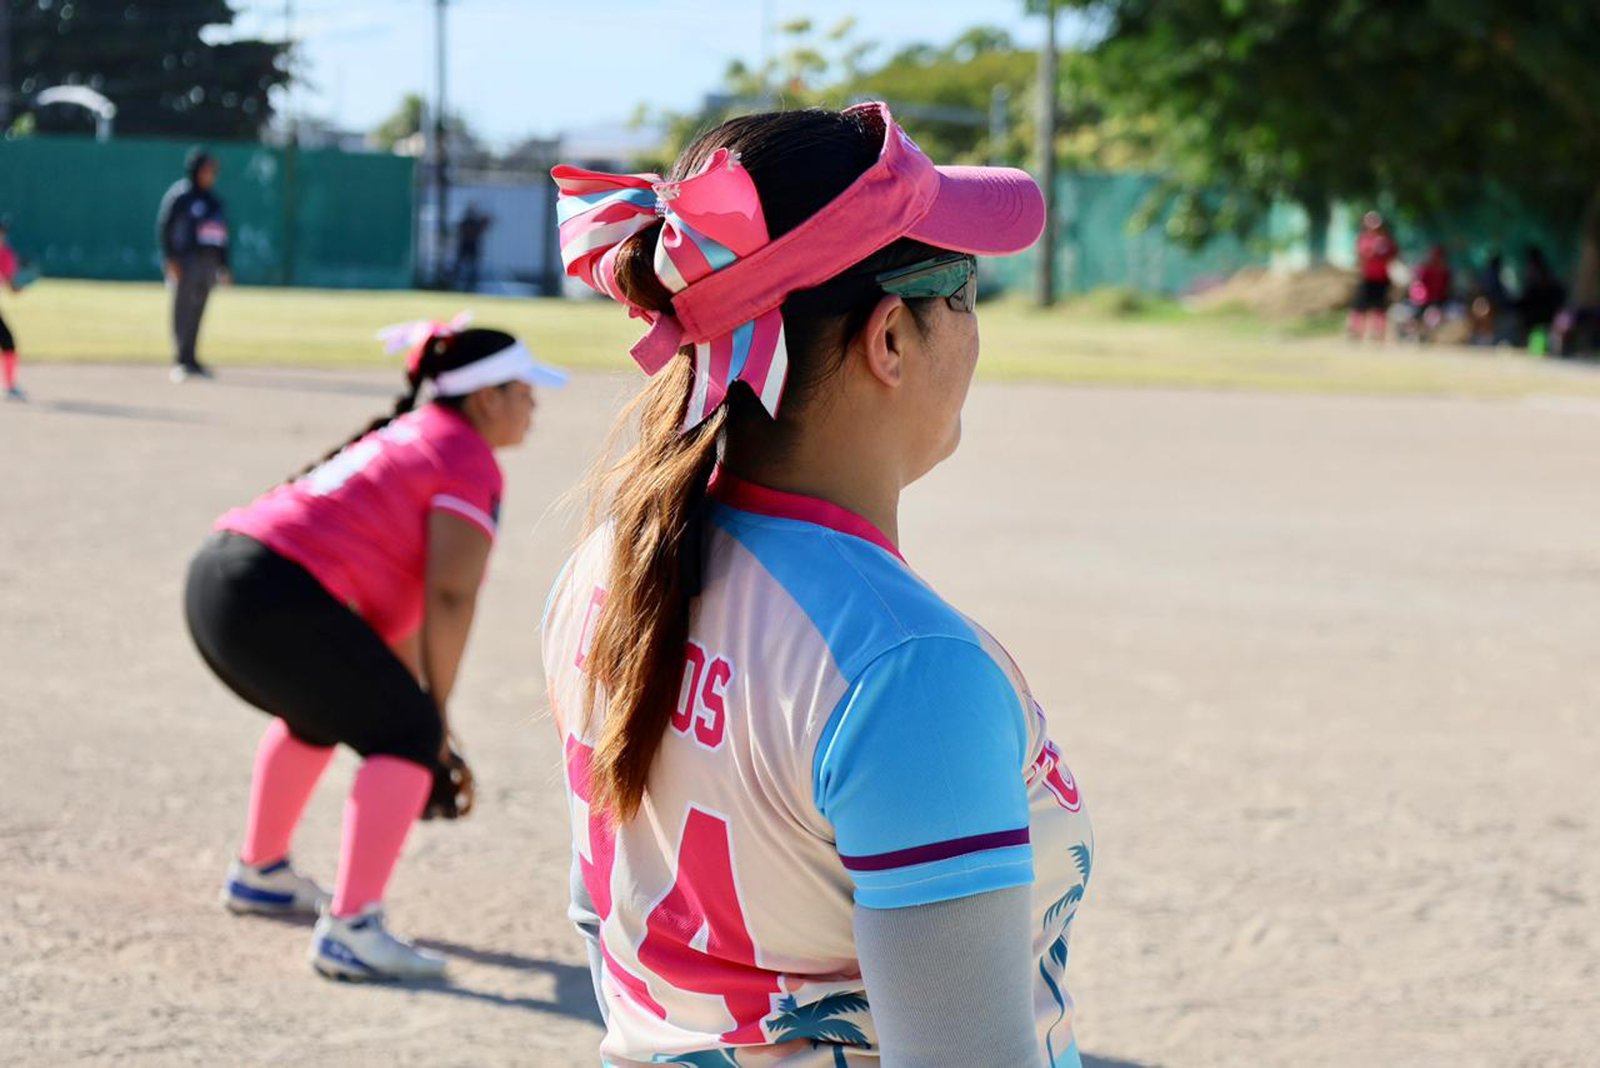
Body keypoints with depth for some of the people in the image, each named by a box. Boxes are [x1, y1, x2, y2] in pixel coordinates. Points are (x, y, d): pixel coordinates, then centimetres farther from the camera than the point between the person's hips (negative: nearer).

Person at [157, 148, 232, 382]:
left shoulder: (214, 199, 16)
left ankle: (191, 360, 14)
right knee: (183, 310, -7)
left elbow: (222, 235, 21)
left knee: (197, 312, 9)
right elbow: (164, 228, -8)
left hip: (209, 263, 6)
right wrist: (171, 260, -16)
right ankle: (180, 361, -7)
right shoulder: (180, 195, -5)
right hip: (186, 260, -6)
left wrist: (223, 266, 18)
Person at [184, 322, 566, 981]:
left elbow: (400, 591, 28)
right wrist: (437, 711, -2)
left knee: (323, 708, 33)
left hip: (214, 577, 10)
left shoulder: (407, 437, 27)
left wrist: (418, 702, 28)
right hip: (279, 598, -10)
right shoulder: (469, 462, -2)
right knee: (408, 736, -2)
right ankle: (348, 932, -7)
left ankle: (258, 875, 46)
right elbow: (449, 597, -11)